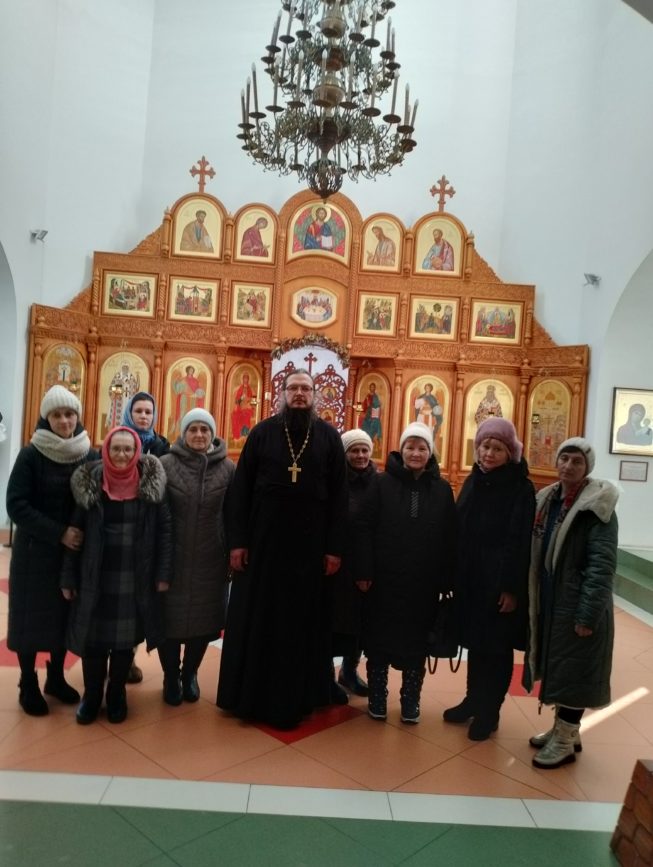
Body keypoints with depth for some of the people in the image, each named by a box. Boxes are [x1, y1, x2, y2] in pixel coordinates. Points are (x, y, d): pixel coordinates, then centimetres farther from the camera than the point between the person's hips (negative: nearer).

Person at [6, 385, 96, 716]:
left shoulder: (91, 455, -1)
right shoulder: (30, 455, -9)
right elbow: (16, 505, -14)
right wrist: (58, 533, -21)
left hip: (76, 551, 3)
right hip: (35, 551, -3)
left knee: (67, 615, 11)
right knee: (32, 617, 6)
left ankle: (56, 678, 31)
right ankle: (28, 685, 24)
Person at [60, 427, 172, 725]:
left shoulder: (151, 483, -4)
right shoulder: (89, 484, -2)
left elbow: (165, 529, -3)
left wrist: (163, 573, -6)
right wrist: (68, 577, 0)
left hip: (135, 579, 0)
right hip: (95, 577, 1)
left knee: (125, 638, 10)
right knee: (93, 637, 8)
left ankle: (117, 695, 29)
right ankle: (91, 695, 28)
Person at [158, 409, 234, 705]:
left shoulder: (228, 469, -1)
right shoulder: (165, 464, -4)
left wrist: (233, 553, 1)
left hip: (211, 560, 1)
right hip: (172, 557, -1)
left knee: (205, 619, 11)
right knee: (171, 618, 7)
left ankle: (189, 674, 35)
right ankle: (171, 677, 30)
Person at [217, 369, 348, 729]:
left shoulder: (329, 437, 2)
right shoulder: (262, 433, 1)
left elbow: (339, 496, 1)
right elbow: (240, 489, -1)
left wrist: (334, 548, -4)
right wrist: (237, 540, -7)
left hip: (310, 544, 0)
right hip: (263, 540, 0)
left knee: (302, 621, 9)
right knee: (256, 619, 8)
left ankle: (293, 699, 24)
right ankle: (250, 695, 25)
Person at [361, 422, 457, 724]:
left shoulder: (442, 489, 2)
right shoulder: (383, 483, -2)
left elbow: (449, 539, 2)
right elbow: (365, 529, -6)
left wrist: (447, 581, -2)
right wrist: (364, 572, -11)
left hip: (423, 583, 1)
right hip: (384, 579, -1)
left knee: (416, 642, 11)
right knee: (379, 639, 8)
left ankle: (410, 700, 27)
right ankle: (377, 697, 25)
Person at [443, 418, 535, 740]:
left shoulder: (522, 488, -12)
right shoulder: (473, 481, 6)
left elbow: (522, 542, -14)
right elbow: (458, 529, 9)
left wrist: (512, 587, -16)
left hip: (501, 582, -5)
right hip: (470, 578, 6)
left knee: (496, 648, 7)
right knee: (475, 641, 16)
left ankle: (489, 711, 22)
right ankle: (473, 699, 32)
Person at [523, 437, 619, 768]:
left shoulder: (597, 507, -14)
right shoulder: (546, 500, 6)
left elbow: (602, 566, -18)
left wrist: (588, 615, -20)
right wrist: (531, 598, 10)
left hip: (577, 605, -7)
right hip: (548, 602, 7)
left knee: (573, 671, 4)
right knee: (557, 668, 17)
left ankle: (565, 740, 18)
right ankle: (564, 729, 33)